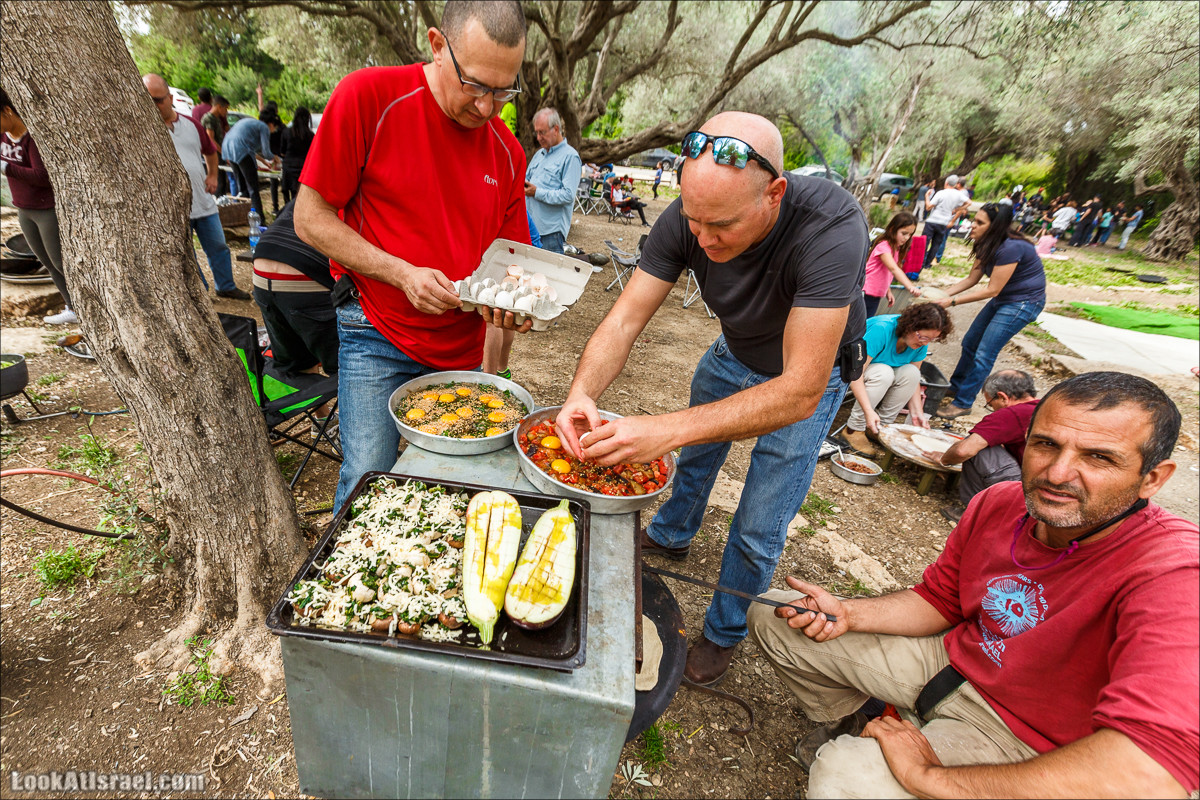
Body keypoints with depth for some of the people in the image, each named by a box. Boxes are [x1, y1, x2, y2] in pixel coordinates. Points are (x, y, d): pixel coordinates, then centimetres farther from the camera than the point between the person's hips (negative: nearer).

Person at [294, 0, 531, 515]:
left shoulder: (508, 152, 2)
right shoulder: (369, 97, -11)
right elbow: (310, 219, -8)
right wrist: (402, 274, -20)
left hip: (462, 347, 4)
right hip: (378, 337, -3)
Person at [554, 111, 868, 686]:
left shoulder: (831, 227, -41)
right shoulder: (688, 217, -27)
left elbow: (800, 391, -44)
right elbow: (625, 319, -26)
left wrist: (668, 429, -53)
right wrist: (581, 394, -45)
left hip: (809, 374, -4)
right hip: (734, 353, 4)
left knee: (757, 531, 2)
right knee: (696, 455, 24)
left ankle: (725, 631, 32)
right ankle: (672, 535, 57)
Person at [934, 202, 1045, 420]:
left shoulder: (1011, 248, -28)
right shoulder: (986, 246, -1)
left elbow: (992, 290, -26)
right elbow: (971, 279, 4)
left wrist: (952, 301, -26)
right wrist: (943, 294, -9)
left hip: (1023, 302, -9)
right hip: (1003, 299, 9)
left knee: (984, 353, -11)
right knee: (970, 342, 14)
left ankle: (963, 403, -3)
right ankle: (955, 386, 30)